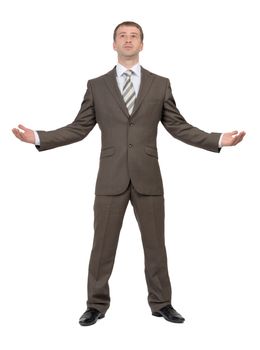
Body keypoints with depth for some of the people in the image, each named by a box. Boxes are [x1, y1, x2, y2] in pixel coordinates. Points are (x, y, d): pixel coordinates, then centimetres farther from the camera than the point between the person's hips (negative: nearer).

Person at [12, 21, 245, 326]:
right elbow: (79, 128, 6)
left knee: (155, 245, 8)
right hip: (111, 179, 0)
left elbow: (178, 127, 6)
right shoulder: (96, 86, 7)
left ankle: (161, 303, 23)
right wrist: (38, 137, -4)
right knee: (102, 245, 5)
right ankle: (97, 305, 19)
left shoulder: (160, 84, 7)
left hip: (148, 178, 0)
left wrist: (219, 139, -5)